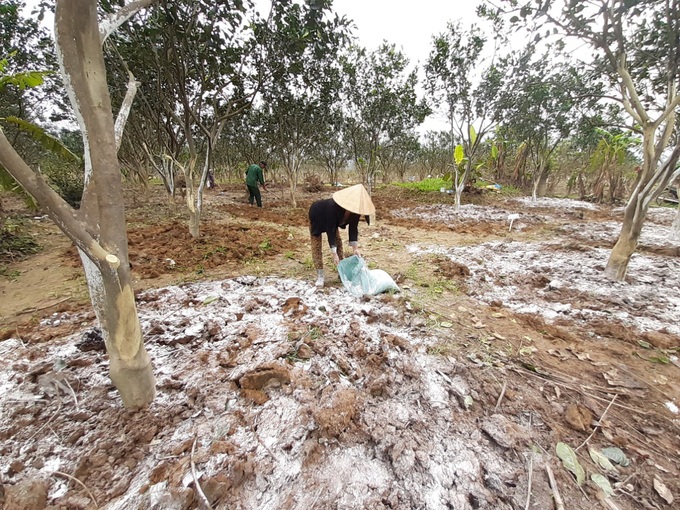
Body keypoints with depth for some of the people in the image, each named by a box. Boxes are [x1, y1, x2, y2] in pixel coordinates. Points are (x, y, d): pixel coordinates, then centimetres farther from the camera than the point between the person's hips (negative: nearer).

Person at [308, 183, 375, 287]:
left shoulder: (355, 207, -27)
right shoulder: (333, 206, -45)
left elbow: (353, 227, -17)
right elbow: (330, 230, -40)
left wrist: (355, 248, -21)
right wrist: (334, 253, -39)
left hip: (333, 219, 6)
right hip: (317, 217, -6)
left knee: (339, 242, 1)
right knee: (316, 245, -9)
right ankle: (320, 276, -4)